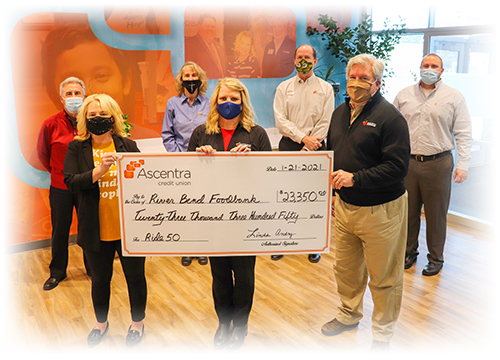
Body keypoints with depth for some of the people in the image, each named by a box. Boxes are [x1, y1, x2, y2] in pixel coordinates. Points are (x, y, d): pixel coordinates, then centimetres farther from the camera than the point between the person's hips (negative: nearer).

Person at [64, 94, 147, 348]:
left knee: (135, 276, 13)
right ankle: (101, 323, 45)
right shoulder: (76, 148, -1)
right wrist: (99, 170, -26)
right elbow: (70, 182, -13)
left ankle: (137, 322, 38)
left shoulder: (128, 145, 0)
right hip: (96, 229, 1)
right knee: (100, 279, 19)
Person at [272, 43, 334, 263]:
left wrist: (306, 150, -11)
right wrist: (303, 137, -13)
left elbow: (325, 123, -3)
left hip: (314, 148, -1)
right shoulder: (284, 88, 9)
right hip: (288, 145, 1)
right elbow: (280, 120, -1)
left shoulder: (325, 88, 4)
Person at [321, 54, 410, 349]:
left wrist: (355, 179, -24)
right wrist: (331, 188, 14)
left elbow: (398, 166, -21)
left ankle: (383, 331, 29)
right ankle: (349, 314, 44)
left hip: (380, 210, -7)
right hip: (345, 206, 7)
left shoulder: (389, 116, -16)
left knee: (383, 277, 8)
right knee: (346, 268, 21)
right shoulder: (340, 113, 10)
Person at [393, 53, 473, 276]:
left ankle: (435, 258, 21)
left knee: (436, 214, 5)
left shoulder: (453, 97, 3)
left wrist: (463, 164, -6)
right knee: (408, 211, 10)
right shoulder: (404, 95, 10)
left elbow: (463, 134, 2)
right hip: (407, 162, 2)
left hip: (438, 164, -2)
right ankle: (409, 252, 28)